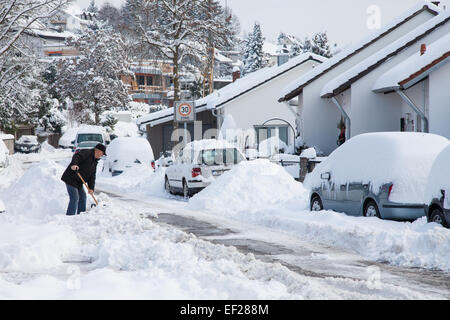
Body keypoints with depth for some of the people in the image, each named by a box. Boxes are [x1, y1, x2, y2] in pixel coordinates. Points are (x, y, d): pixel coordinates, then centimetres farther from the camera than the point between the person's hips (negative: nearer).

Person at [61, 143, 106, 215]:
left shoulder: (95, 161, 15)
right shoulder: (86, 153, -11)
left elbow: (92, 176, 10)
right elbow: (76, 157, -30)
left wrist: (91, 188, -1)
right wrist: (73, 164, -50)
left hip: (78, 182, 10)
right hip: (70, 179, -10)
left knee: (82, 196, 16)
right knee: (74, 198, -14)